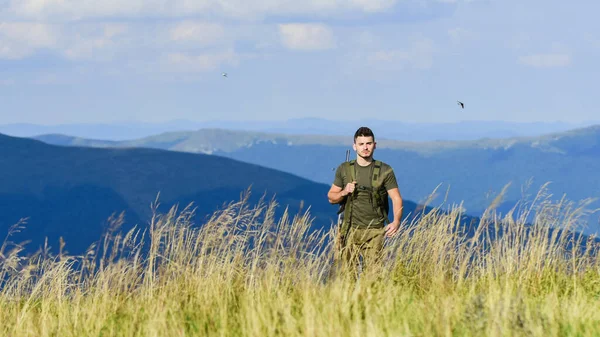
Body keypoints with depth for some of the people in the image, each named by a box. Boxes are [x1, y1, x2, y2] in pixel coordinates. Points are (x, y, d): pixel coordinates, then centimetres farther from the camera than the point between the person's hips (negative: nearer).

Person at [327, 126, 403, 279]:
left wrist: (396, 222, -21)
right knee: (346, 275, -3)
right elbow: (331, 197, 13)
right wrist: (344, 192, -9)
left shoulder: (385, 171, 1)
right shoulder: (344, 169, 6)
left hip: (375, 232, -1)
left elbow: (396, 199, -4)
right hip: (350, 230, 1)